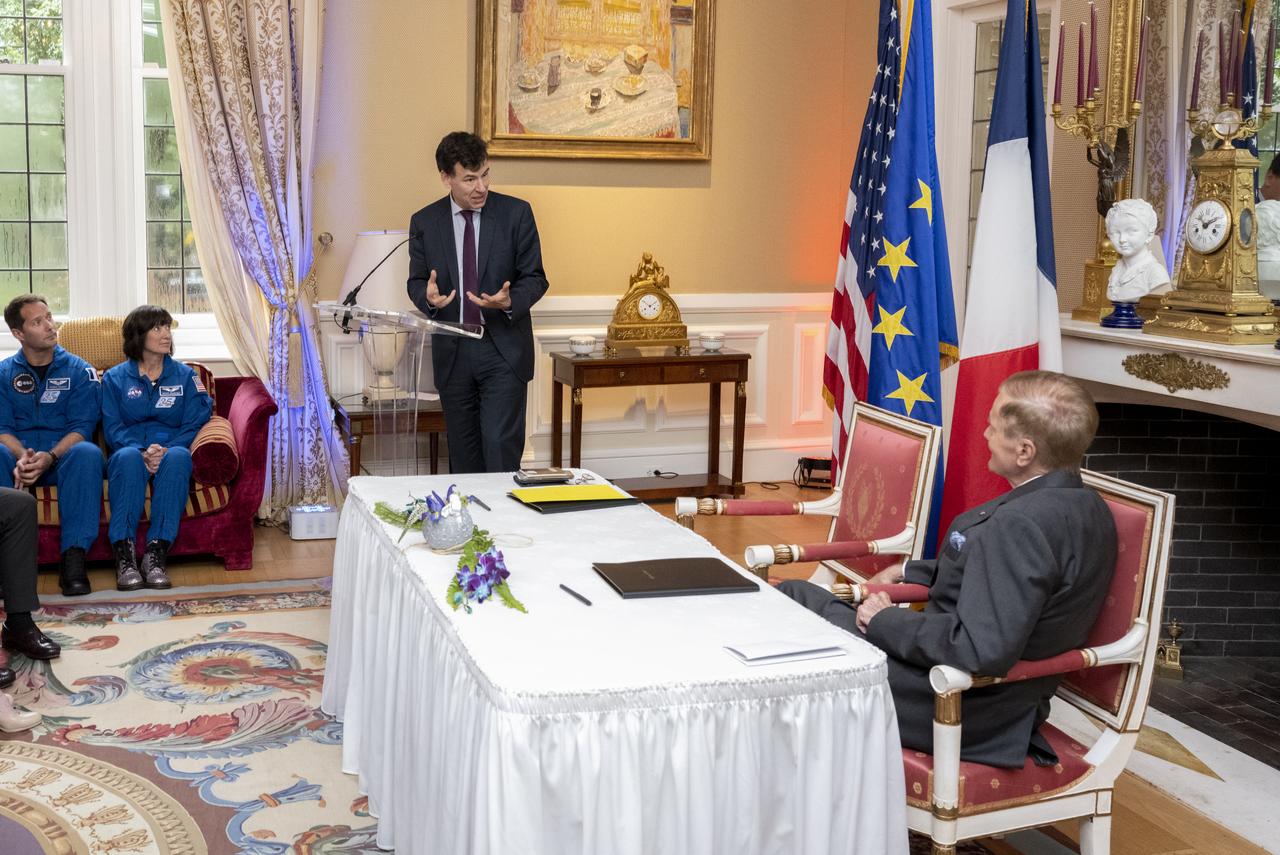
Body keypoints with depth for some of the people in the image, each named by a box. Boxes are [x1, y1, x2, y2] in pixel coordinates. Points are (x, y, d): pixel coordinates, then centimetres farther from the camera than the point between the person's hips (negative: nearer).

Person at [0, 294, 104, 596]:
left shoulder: (79, 371, 7)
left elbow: (82, 427, -3)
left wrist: (49, 457, -23)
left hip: (63, 457, -1)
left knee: (88, 453, -37)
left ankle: (73, 557, -38)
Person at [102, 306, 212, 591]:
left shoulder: (185, 376, 15)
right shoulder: (115, 378, 13)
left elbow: (194, 423, 3)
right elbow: (112, 428, 1)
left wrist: (166, 450, -18)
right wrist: (142, 452, -20)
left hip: (171, 450, 0)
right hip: (130, 449, 0)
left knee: (178, 456, -37)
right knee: (128, 456, -38)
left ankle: (156, 553, -43)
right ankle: (124, 554, -44)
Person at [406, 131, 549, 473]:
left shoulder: (516, 213, -3)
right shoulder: (424, 222, 3)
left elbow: (535, 278, 0)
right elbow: (416, 281, 10)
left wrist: (510, 301, -22)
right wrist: (428, 297, -14)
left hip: (503, 349, -2)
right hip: (452, 353, 3)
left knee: (501, 448, -11)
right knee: (462, 455, 10)